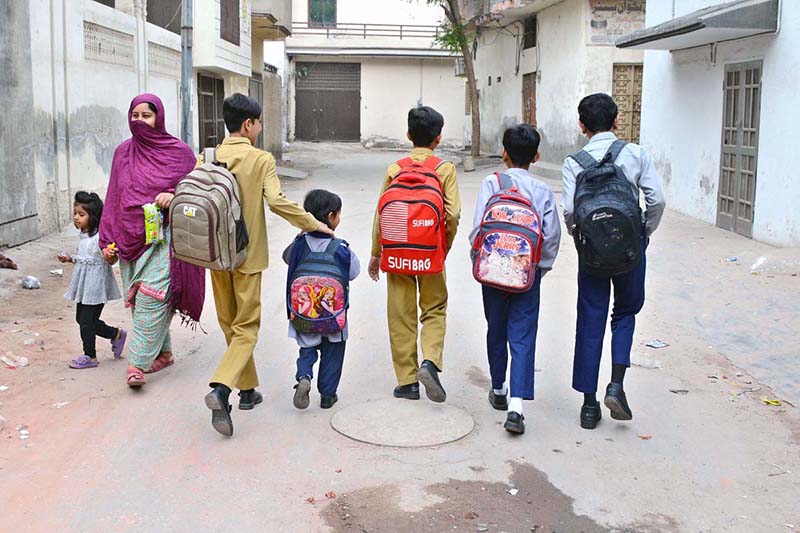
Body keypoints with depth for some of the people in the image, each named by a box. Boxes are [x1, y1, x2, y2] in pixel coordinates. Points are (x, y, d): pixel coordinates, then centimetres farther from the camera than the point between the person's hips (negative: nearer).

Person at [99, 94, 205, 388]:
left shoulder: (178, 151, -1)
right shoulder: (123, 152, 11)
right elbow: (113, 199, 13)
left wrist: (175, 196, -18)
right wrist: (108, 241, 6)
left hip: (162, 238, -5)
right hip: (130, 239, 5)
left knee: (152, 298, -13)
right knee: (138, 300, 8)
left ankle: (138, 363, -9)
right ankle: (163, 353, 23)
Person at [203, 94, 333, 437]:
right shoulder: (261, 159, -10)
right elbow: (276, 201, -21)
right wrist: (313, 224, -12)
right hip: (247, 255, -4)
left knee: (230, 325, 17)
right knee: (246, 328, 2)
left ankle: (247, 390, 28)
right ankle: (221, 388, -20)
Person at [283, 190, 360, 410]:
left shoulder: (299, 244, -8)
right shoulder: (341, 249, -16)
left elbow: (287, 258, 11)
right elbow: (353, 272, -4)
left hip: (304, 312, 2)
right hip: (333, 314, -2)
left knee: (307, 348, 17)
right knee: (332, 353, 15)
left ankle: (304, 376, -10)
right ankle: (327, 394, 19)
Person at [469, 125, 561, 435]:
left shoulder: (491, 183, -4)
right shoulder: (543, 192, -2)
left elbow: (478, 229, -9)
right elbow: (552, 237, -3)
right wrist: (541, 268, 11)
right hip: (528, 273, 0)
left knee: (496, 330, 18)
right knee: (523, 337, -1)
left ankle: (499, 390, 35)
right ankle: (516, 406, -14)